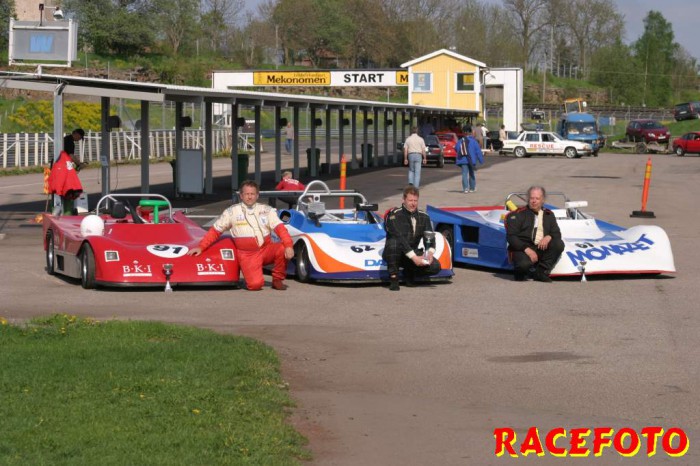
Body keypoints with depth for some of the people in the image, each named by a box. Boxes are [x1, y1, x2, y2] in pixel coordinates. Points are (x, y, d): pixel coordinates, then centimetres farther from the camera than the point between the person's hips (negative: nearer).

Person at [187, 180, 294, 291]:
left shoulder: (267, 210, 6)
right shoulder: (232, 212, 4)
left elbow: (280, 228, -6)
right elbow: (215, 231, 7)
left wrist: (288, 246, -23)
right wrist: (200, 247, -2)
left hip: (266, 250, 2)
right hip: (247, 255, -2)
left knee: (282, 249, -29)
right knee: (255, 285, -24)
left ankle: (277, 279, -4)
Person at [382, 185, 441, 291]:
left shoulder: (423, 217, 5)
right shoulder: (395, 215, -14)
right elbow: (399, 237, -25)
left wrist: (430, 252, -28)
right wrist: (414, 257, -34)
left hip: (413, 253, 5)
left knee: (435, 266, -21)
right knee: (393, 242, -40)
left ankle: (409, 273, 10)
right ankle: (393, 278, -21)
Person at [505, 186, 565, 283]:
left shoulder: (549, 215, 16)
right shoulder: (519, 214, 2)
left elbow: (557, 234, 11)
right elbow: (511, 236, -5)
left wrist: (549, 237, -14)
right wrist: (526, 249, -19)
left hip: (542, 248, 4)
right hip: (522, 248, -4)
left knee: (559, 244, -23)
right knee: (525, 264, -37)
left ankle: (541, 272, -12)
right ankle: (520, 273, 3)